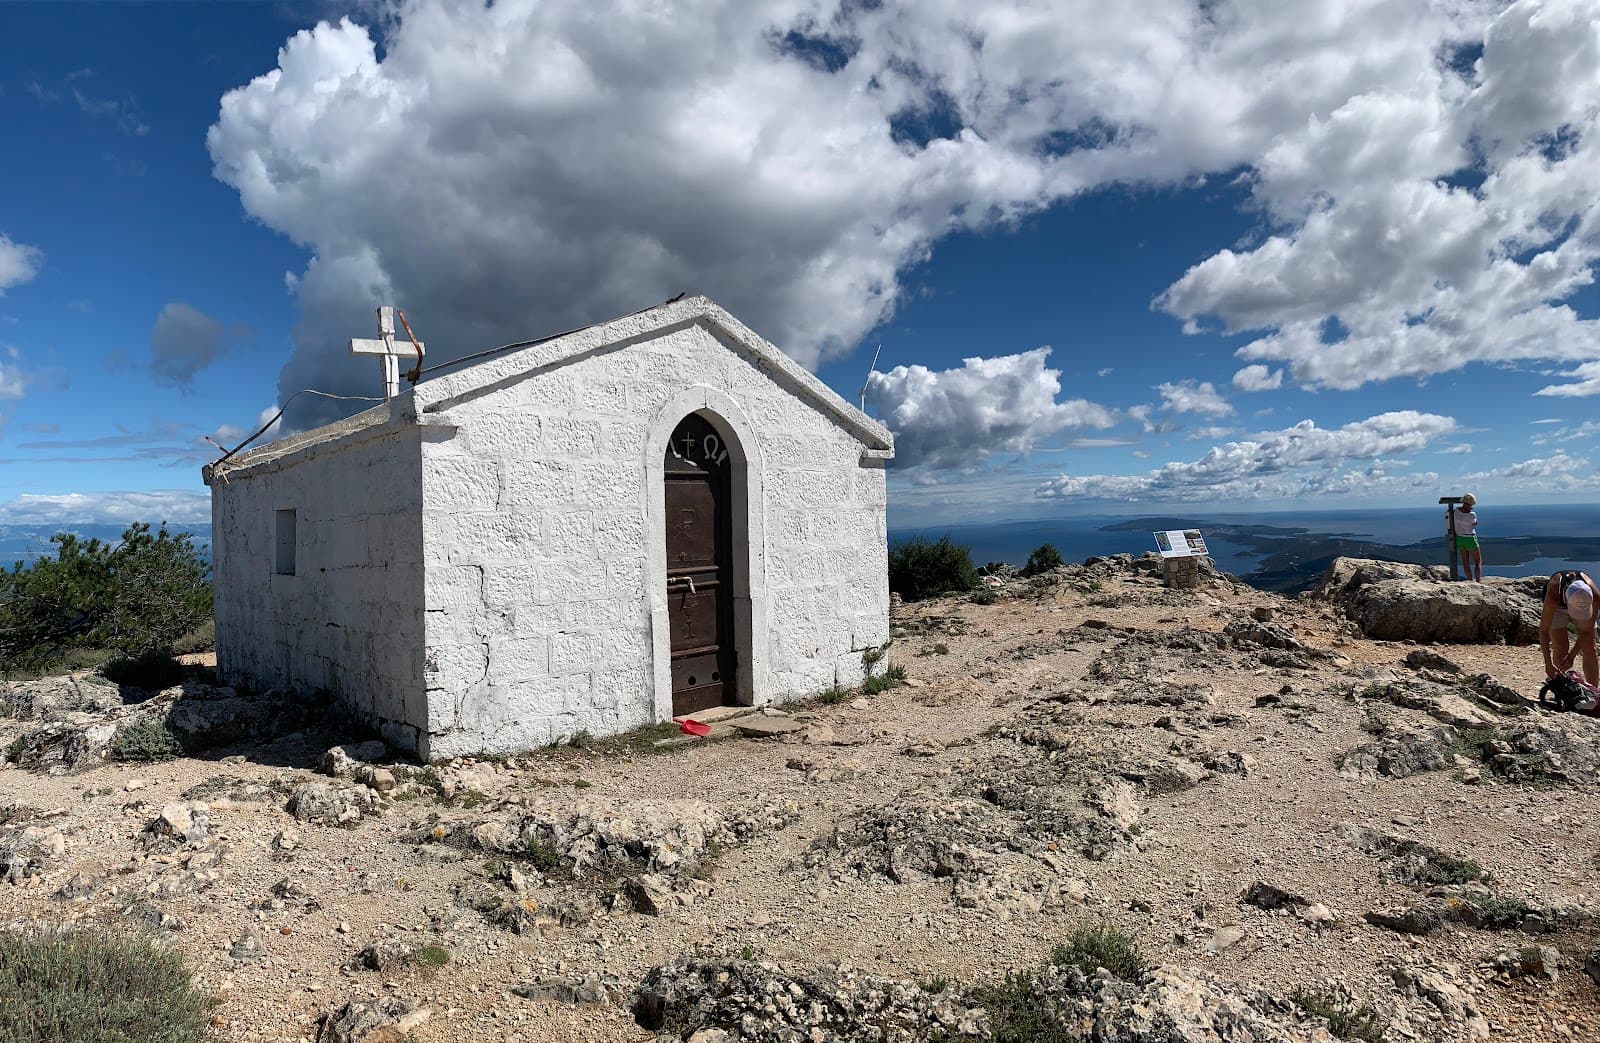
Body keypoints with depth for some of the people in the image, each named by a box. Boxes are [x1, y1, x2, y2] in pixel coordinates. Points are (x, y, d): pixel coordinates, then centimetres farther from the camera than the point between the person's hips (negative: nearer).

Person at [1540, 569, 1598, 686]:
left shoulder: (1593, 595, -38)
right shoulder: (1553, 594, -43)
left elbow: (1587, 631, -25)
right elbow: (1543, 631, -37)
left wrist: (1571, 656, -28)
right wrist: (1548, 664, -40)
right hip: (1557, 607, -1)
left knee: (1589, 649, -3)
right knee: (1560, 649, -10)